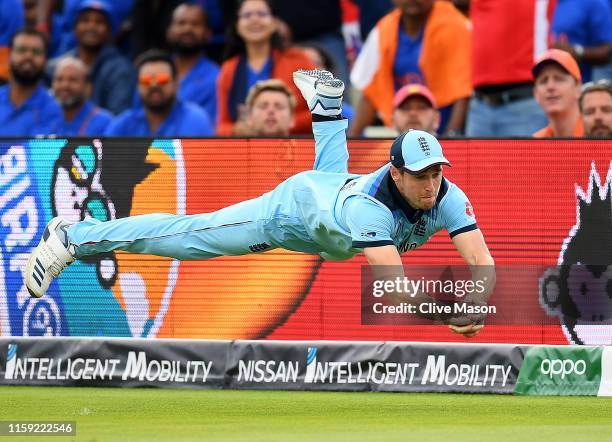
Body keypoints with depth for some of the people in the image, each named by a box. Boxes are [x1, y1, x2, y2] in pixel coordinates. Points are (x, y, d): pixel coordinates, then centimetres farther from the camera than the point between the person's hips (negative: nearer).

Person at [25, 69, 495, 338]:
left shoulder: (446, 196, -33)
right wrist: (446, 312, -65)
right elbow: (394, 284, -57)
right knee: (190, 234, 1)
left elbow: (483, 260, -39)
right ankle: (74, 237, 10)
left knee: (331, 171, 43)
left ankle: (325, 100, 67)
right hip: (294, 205, -6)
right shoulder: (372, 205, -49)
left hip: (338, 187, 6)